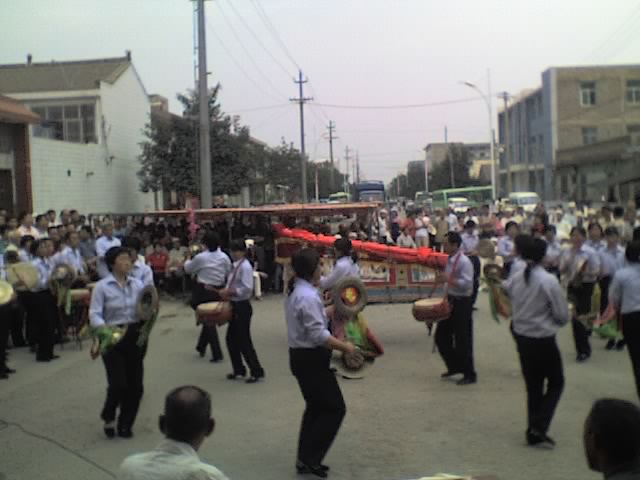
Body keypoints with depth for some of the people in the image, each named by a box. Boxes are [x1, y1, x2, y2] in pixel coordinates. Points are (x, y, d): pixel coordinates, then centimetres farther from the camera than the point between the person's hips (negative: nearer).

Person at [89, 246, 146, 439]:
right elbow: (94, 315, -12)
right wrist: (105, 329, -30)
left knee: (135, 384, 5)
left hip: (136, 336, 4)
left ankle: (125, 425, 23)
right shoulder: (102, 286, -6)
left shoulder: (138, 284, 6)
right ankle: (108, 418, 19)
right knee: (118, 384, -11)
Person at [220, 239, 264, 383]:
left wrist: (229, 292, -22)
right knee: (231, 338, 14)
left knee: (244, 340, -4)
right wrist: (226, 292, -1)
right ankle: (239, 370, 26)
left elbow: (247, 288, -25)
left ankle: (257, 371, 6)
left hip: (242, 306, -9)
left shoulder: (245, 266, -17)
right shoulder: (236, 266, 11)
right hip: (235, 305, 10)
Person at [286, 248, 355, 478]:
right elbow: (319, 335, -25)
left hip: (301, 356, 10)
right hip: (311, 359, -10)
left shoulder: (296, 290, 9)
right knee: (335, 408, -1)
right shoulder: (308, 296, -23)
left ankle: (305, 459, 24)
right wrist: (345, 346, -15)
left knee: (316, 407, 19)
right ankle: (309, 458, 2)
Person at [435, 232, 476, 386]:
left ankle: (469, 375, 12)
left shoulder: (464, 261, -18)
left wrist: (448, 279, -30)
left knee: (462, 341, -1)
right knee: (441, 336, 14)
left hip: (461, 303, -9)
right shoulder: (450, 260, 9)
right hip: (451, 301, 9)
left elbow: (467, 283, -27)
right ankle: (454, 366, 30)